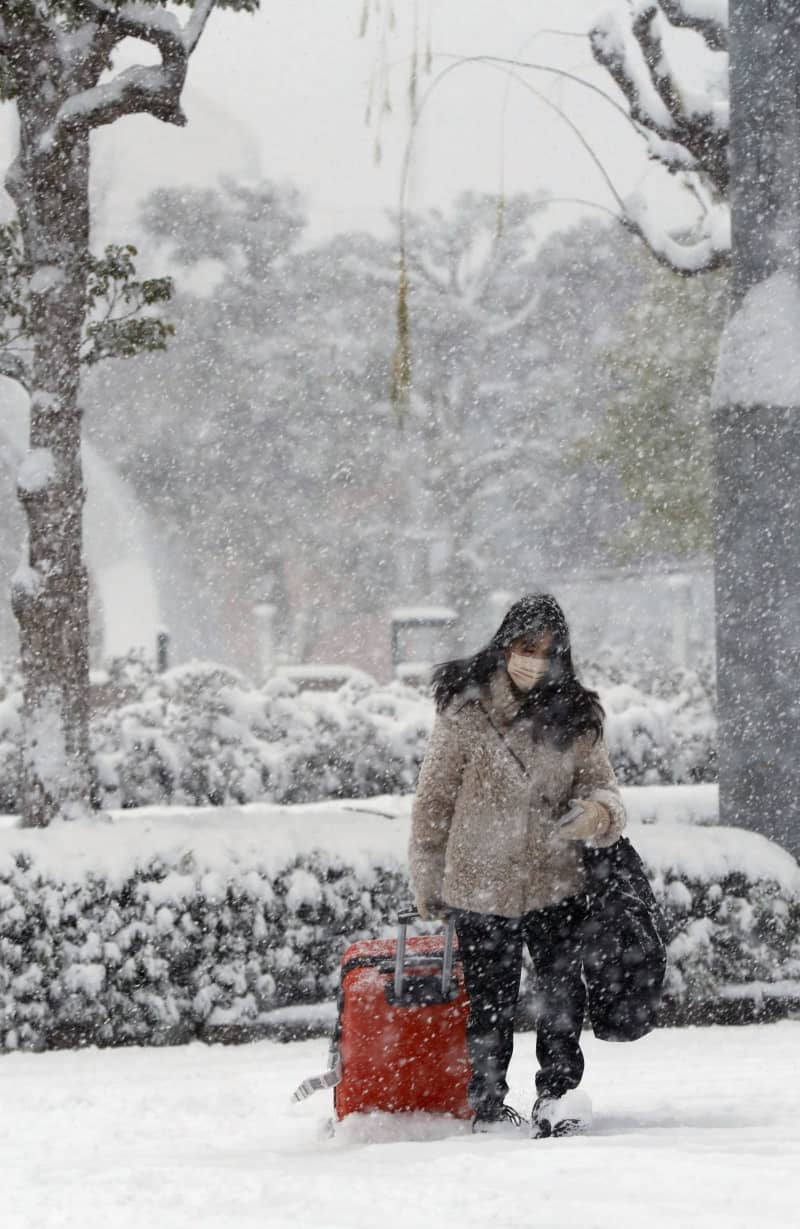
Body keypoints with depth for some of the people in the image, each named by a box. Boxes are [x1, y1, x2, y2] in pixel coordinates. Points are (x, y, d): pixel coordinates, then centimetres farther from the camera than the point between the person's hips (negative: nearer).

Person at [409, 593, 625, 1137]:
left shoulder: (576, 718, 3)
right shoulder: (465, 711, -5)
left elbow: (602, 786, 4)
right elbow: (434, 799, 1)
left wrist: (600, 812, -21)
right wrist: (428, 881, 5)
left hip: (556, 883, 2)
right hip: (481, 884, -2)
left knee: (564, 991, -12)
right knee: (490, 1005, 6)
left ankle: (559, 1094, -5)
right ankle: (489, 1110, 19)